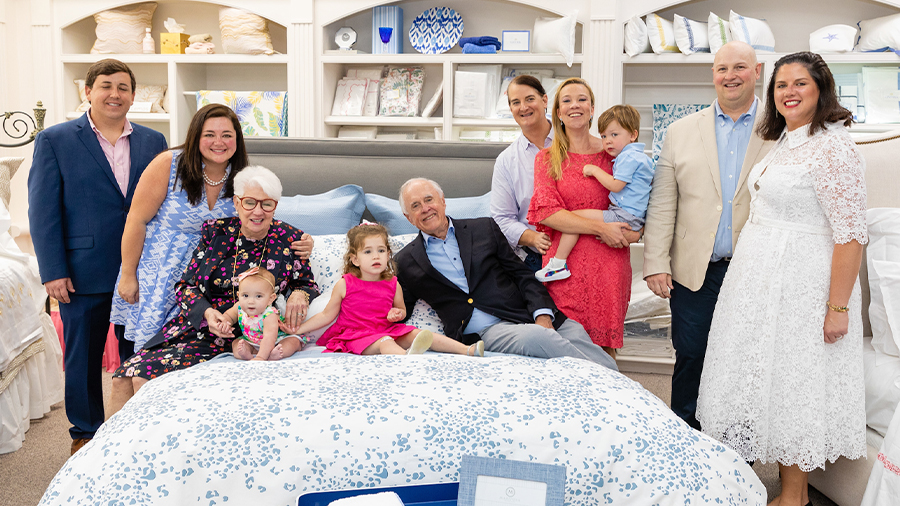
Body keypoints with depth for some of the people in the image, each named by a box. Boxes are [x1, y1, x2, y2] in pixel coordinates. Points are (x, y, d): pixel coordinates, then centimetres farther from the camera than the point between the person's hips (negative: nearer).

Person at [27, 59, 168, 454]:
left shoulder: (153, 142, 7)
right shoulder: (54, 140, -1)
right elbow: (42, 210, -4)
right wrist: (53, 271, -10)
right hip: (84, 272, -2)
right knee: (83, 356, 10)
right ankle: (86, 433, 27)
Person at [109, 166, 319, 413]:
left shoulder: (289, 240, 0)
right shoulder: (215, 232, 4)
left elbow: (307, 284, 13)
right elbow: (186, 285, 5)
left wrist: (299, 295, -12)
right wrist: (206, 311, -15)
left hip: (240, 337, -3)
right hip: (195, 325, 3)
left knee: (146, 377, -20)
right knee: (122, 379, -12)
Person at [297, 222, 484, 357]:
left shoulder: (393, 285, 3)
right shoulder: (344, 285, -5)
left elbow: (402, 310, 20)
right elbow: (327, 315, 4)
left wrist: (397, 314, -5)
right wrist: (298, 328, -3)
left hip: (387, 330, 5)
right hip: (356, 336, -5)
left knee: (416, 333, -14)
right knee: (384, 343, -34)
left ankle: (467, 350, -21)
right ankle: (408, 356, -67)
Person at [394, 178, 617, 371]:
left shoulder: (484, 228, 15)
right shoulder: (407, 262, 13)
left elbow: (523, 275, 11)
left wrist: (543, 315, -6)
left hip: (529, 317, 3)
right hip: (485, 331, -3)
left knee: (575, 332, -24)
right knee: (536, 337, -31)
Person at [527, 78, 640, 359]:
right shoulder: (547, 158, 8)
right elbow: (546, 211, -5)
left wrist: (632, 233, -6)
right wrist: (600, 228, -13)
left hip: (609, 263, 1)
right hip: (565, 265, -1)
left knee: (604, 346, -1)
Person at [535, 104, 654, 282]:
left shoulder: (629, 157, -13)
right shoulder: (641, 157, 19)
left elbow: (615, 185, -21)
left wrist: (595, 170, -10)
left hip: (623, 217, -12)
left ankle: (558, 264, -14)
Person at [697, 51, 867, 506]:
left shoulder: (833, 146, -15)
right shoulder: (782, 142, 12)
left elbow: (850, 233, -19)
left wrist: (838, 307, -22)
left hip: (802, 281, -9)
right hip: (761, 278, 9)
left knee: (795, 378, 1)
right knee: (766, 371, 13)